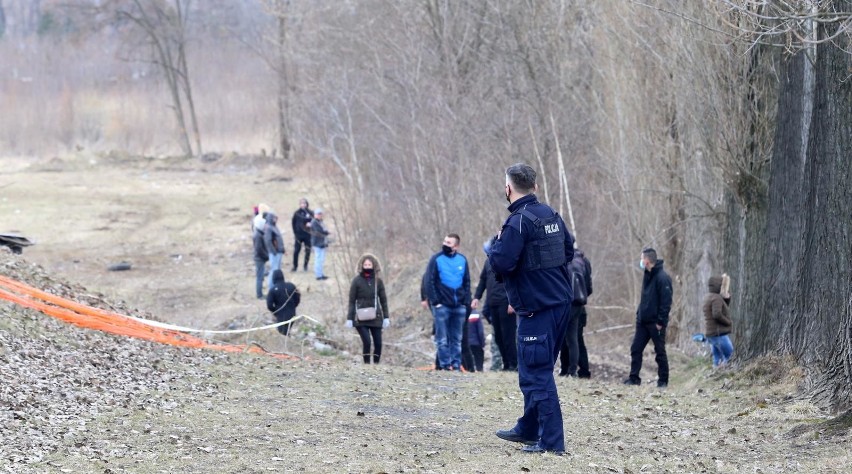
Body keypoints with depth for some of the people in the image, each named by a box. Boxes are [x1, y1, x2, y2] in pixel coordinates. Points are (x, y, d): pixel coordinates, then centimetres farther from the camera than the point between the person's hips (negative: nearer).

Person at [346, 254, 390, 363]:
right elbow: (352, 301, 0)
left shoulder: (378, 281, 6)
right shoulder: (357, 281, -1)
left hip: (375, 318, 3)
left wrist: (386, 317, 6)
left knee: (378, 344, 0)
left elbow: (383, 300, 11)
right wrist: (350, 318, -4)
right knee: (367, 342, -14)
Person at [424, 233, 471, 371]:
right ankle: (444, 364, 0)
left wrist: (466, 302, 3)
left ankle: (456, 364, 11)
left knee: (457, 339, 7)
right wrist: (435, 301, -11)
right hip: (442, 305, -3)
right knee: (442, 338, -2)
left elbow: (467, 282, 13)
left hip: (459, 306, 3)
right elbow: (430, 282, -4)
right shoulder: (436, 259, -2)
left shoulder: (462, 260, 8)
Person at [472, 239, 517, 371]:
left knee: (508, 335, -8)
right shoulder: (489, 262, 16)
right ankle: (506, 364, 12)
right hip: (492, 304, 7)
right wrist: (477, 297, 13)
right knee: (498, 336, 7)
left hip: (505, 304, -7)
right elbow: (483, 280, 23)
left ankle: (513, 364, -4)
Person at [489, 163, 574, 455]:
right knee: (538, 370, 20)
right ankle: (528, 429, 32)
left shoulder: (518, 222, -17)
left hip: (536, 308, -9)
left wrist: (497, 242, -1)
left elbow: (500, 263, -20)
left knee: (536, 374, -7)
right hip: (560, 302, 9)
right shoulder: (551, 215, 9)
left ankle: (551, 441, -10)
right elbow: (569, 250, 19)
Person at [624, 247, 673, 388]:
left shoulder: (662, 277, -16)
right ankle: (634, 378, 11)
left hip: (655, 323, -8)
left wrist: (661, 321, -19)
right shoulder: (647, 275, 11)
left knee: (660, 352, 2)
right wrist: (639, 313, 12)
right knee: (635, 349, 5)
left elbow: (666, 302, -18)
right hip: (643, 321, 8)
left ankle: (663, 380, 11)